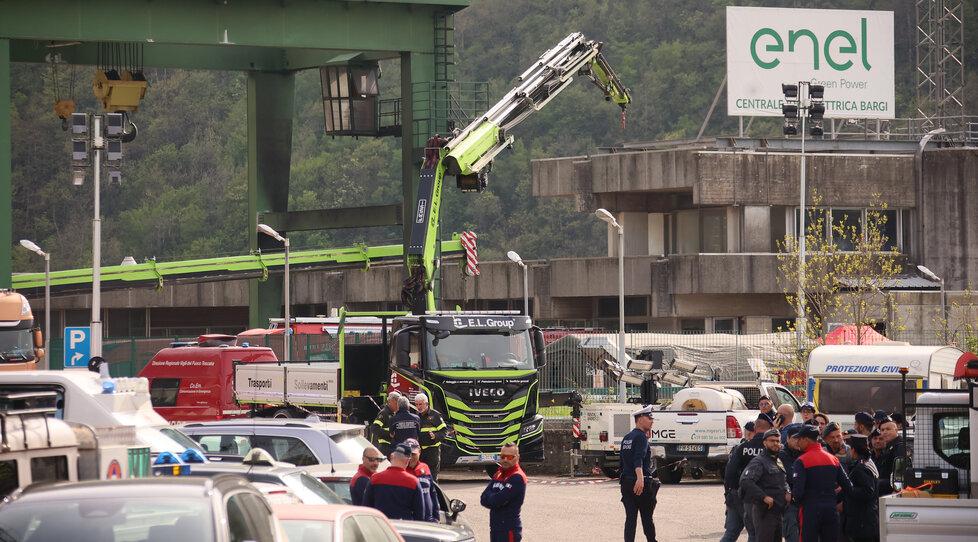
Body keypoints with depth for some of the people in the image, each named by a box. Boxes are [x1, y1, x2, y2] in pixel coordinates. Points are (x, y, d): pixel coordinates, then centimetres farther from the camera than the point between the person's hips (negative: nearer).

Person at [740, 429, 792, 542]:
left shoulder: (779, 462, 18)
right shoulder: (759, 462, -10)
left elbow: (784, 481, 31)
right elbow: (745, 481, -24)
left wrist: (787, 493, 7)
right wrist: (764, 497, -27)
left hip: (778, 510, 9)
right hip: (765, 511, -9)